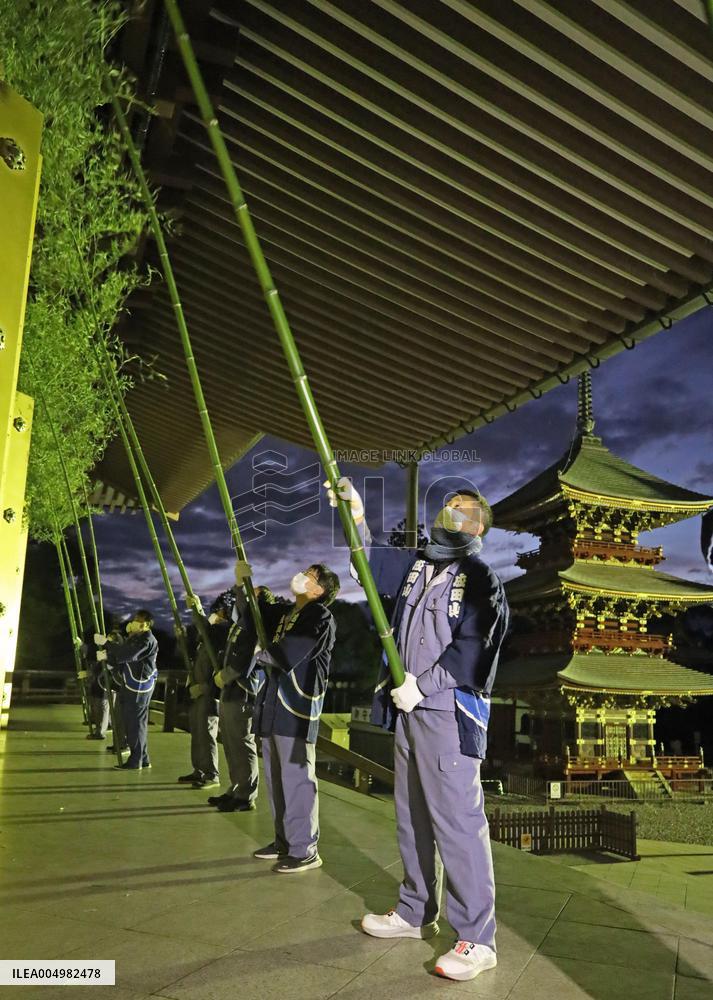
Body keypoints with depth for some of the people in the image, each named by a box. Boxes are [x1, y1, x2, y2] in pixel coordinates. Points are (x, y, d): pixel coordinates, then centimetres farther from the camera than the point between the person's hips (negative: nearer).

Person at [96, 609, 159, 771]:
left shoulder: (147, 639, -14)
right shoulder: (132, 638, 17)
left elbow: (127, 655, -26)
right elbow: (118, 659, 16)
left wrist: (105, 643, -22)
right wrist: (106, 657, -5)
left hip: (140, 685, -10)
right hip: (129, 685, 10)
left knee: (135, 722, -6)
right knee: (130, 721, 14)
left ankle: (136, 761, 1)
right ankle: (143, 759, 21)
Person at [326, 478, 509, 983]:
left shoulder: (480, 579, -8)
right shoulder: (416, 566, 13)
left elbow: (471, 650, -16)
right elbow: (369, 558, 20)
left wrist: (421, 686, -16)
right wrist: (355, 512, 5)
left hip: (449, 714, -8)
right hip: (408, 711, 8)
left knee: (457, 822, -7)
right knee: (412, 818, 17)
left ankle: (477, 939, 5)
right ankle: (416, 913, 32)